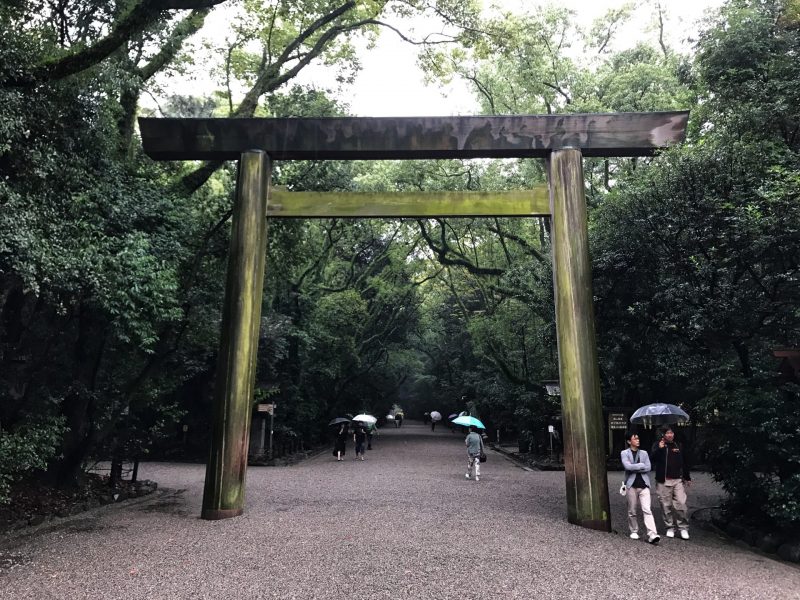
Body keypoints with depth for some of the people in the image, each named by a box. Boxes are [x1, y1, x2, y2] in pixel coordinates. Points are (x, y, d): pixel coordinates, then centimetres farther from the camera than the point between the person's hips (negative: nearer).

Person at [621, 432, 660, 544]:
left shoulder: (644, 453, 11)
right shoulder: (624, 453, 2)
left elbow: (648, 468, -2)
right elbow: (627, 466, -15)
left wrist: (634, 468, -9)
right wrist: (641, 465, -8)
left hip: (644, 484, 1)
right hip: (631, 485, -1)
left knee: (647, 510, -9)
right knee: (632, 511, 7)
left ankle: (652, 535, -15)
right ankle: (634, 531, 22)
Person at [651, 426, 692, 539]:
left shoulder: (678, 446, 14)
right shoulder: (658, 445, 2)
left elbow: (684, 463, 21)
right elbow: (653, 457, -15)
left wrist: (687, 478, 20)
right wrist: (659, 448, -30)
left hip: (678, 480, 2)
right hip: (663, 481, -2)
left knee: (681, 504, -6)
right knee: (666, 505, 2)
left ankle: (683, 528, 6)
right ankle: (670, 527, 15)